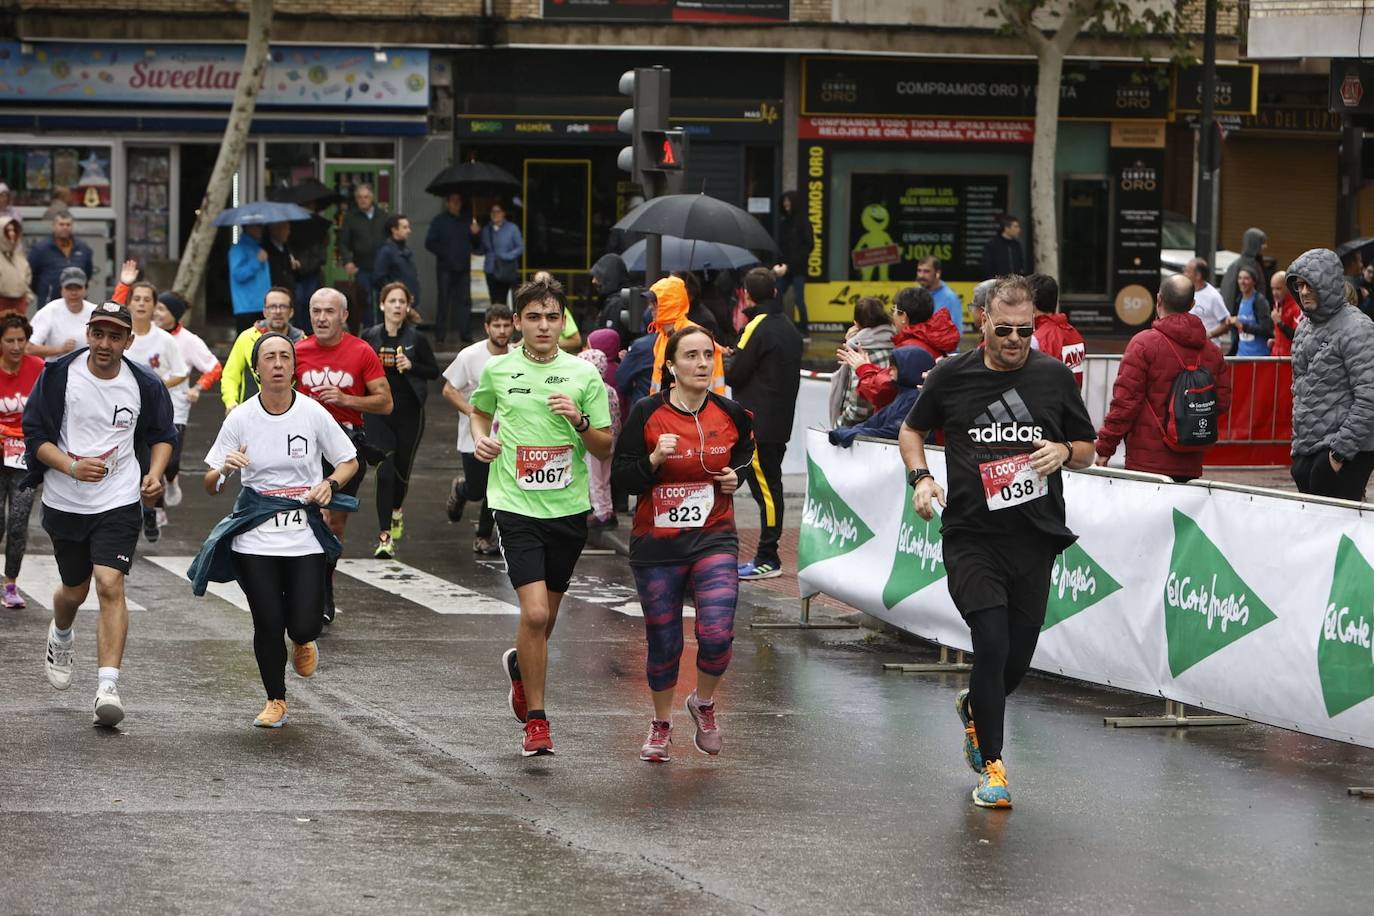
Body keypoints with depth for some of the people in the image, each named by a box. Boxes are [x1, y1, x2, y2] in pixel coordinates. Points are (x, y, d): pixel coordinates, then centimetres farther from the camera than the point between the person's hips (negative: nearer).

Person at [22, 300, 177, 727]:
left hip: (119, 501, -1)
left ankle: (108, 686, -20)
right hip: (64, 501, 1)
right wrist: (72, 467, -20)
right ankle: (60, 636, 53)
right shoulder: (59, 374, -8)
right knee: (74, 590, 17)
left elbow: (162, 434, 13)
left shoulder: (145, 385, -4)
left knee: (110, 584, -17)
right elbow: (33, 433, -5)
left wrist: (155, 473, -6)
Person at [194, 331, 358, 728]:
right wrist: (224, 469, -20)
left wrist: (330, 484, -11)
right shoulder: (240, 419, -3)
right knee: (267, 624, -3)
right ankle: (276, 701, 21)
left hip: (305, 537, 0)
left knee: (304, 625, -8)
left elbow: (349, 461, 10)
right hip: (255, 539, 0)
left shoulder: (313, 413, -3)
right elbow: (211, 485, 3)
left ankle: (302, 642, 31)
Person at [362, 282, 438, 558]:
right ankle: (385, 536, -9)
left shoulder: (416, 339, -2)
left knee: (402, 470, 13)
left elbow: (434, 371, 3)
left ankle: (396, 509, 47)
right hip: (378, 414, -1)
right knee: (384, 471, -11)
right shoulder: (370, 337, 0)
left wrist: (412, 366, -14)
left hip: (409, 413, 1)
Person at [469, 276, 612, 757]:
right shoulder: (497, 370, 1)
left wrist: (579, 420, -16)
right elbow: (480, 410, 23)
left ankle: (520, 663, 49)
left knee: (546, 615, 15)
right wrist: (481, 438, 3)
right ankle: (536, 720, -4)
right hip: (516, 505, -2)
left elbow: (606, 449, 2)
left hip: (569, 506, 2)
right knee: (534, 612, -16)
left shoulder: (584, 374, 0)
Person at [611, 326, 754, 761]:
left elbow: (745, 450, 21)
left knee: (717, 634, -15)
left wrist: (736, 475, 1)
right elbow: (621, 475, -6)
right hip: (656, 545, -1)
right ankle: (661, 725, 32)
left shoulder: (730, 414, 0)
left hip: (713, 540, 1)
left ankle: (703, 702, 16)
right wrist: (654, 460, -23)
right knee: (664, 642, 7)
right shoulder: (647, 414, -8)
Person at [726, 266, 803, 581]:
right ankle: (767, 555, 13)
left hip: (757, 423, -8)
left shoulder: (757, 328, -14)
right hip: (781, 421, 8)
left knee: (764, 486, -7)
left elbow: (734, 374, -12)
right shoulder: (790, 328, 13)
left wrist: (730, 359, 9)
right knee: (770, 486, 11)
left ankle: (768, 559, -7)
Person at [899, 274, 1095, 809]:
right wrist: (921, 477, -2)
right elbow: (912, 430, 16)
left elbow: (1088, 450, 13)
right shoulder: (951, 376, 0)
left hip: (1035, 539, 2)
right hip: (971, 538, -2)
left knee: (1019, 657, 7)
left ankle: (974, 708, 42)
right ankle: (991, 765, -1)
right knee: (992, 644, -15)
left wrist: (1065, 452, -10)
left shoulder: (1055, 377, 4)